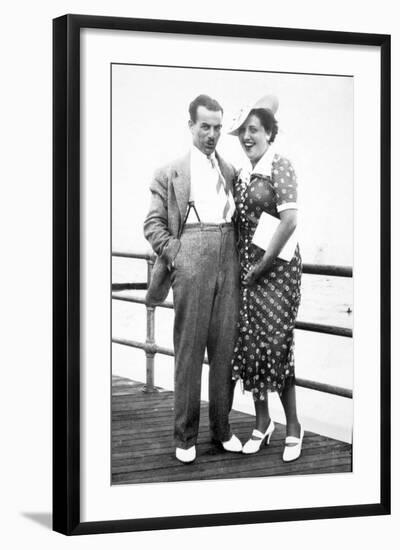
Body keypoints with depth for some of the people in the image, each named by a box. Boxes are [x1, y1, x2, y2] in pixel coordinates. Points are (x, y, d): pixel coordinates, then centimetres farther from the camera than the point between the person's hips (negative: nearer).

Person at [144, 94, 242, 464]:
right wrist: (174, 254, -7)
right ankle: (185, 436, 5)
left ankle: (222, 428, 15)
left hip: (229, 262, 3)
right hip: (191, 263, -3)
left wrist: (242, 255, 7)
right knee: (189, 348, -1)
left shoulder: (232, 172, 18)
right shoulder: (170, 174, 7)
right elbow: (153, 224, 5)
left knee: (226, 346, 4)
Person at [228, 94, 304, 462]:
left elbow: (290, 221, -17)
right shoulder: (243, 171, 11)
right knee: (250, 343, 7)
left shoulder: (280, 167, -10)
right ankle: (262, 423, 19)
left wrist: (264, 264, -14)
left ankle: (293, 426, 7)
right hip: (246, 266, 7)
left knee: (275, 343, -6)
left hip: (276, 265, -7)